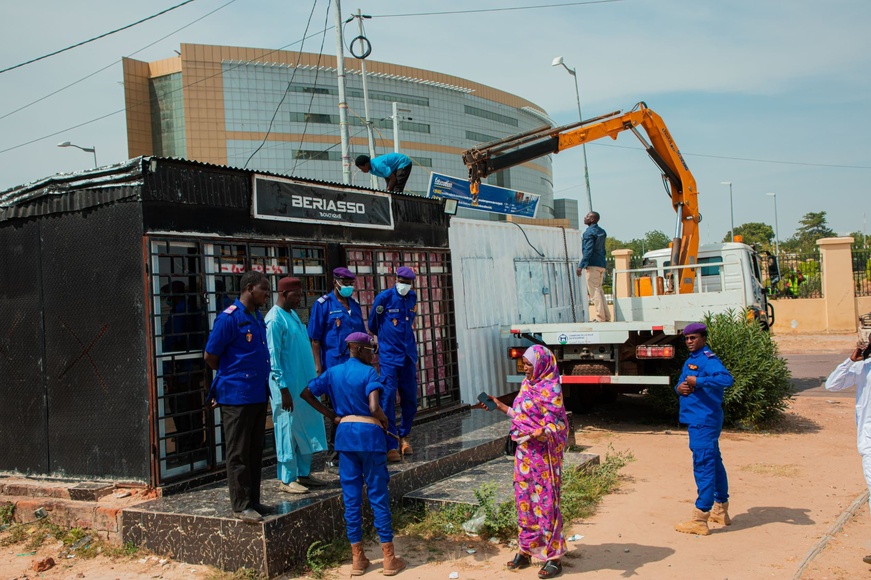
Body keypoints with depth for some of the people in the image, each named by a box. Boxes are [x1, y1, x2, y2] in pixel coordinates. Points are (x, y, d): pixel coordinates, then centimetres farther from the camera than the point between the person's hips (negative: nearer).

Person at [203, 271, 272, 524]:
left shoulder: (258, 317, 12)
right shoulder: (229, 318, -13)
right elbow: (210, 356, -9)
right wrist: (231, 376, 5)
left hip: (258, 395, 8)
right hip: (236, 396, -8)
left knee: (255, 451, 14)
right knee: (238, 454, 1)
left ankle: (253, 500, 23)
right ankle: (241, 505, 8)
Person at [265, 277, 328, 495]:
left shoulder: (292, 315, 13)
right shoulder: (275, 320, -15)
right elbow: (273, 356, -18)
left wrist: (312, 381, 17)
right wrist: (283, 388, -19)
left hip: (304, 385, 9)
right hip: (288, 387, -9)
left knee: (306, 429, 13)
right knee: (288, 431, 0)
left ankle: (303, 473, 24)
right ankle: (286, 479, 10)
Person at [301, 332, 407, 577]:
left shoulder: (333, 373, 7)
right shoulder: (368, 372, -10)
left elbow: (306, 393, 7)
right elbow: (374, 408, -22)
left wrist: (332, 416, 7)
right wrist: (384, 420, -1)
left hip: (345, 435, 5)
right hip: (369, 434, -4)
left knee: (351, 498, 9)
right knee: (378, 496, 3)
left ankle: (358, 558, 16)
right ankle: (389, 558, 10)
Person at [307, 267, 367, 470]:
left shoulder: (354, 305, 14)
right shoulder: (323, 305, -4)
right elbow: (315, 339, -7)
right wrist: (318, 367, -12)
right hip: (334, 366, -6)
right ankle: (333, 456, 14)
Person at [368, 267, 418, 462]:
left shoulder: (412, 298, 8)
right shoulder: (384, 297, -8)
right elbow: (372, 325, 6)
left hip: (408, 356, 5)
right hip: (389, 356, -5)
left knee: (410, 399, 9)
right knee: (388, 399, -8)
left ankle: (404, 436, 28)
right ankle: (391, 446, -4)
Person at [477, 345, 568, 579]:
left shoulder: (550, 389, -14)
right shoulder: (527, 385, 9)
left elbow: (554, 425, -17)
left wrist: (541, 433, -37)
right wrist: (500, 406, 19)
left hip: (543, 452, -8)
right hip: (524, 451, 8)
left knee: (545, 502, -1)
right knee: (524, 500, 14)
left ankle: (553, 557, 10)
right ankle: (525, 550, 26)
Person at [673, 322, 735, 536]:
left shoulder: (708, 359, -14)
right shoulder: (690, 361, 18)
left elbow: (727, 378, -30)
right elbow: (680, 383, 23)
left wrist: (698, 381, -28)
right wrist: (679, 387, 0)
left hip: (704, 421, -11)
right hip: (697, 419, 11)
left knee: (703, 466, -10)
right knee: (714, 463, 19)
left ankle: (700, 520, -10)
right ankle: (720, 511, 32)